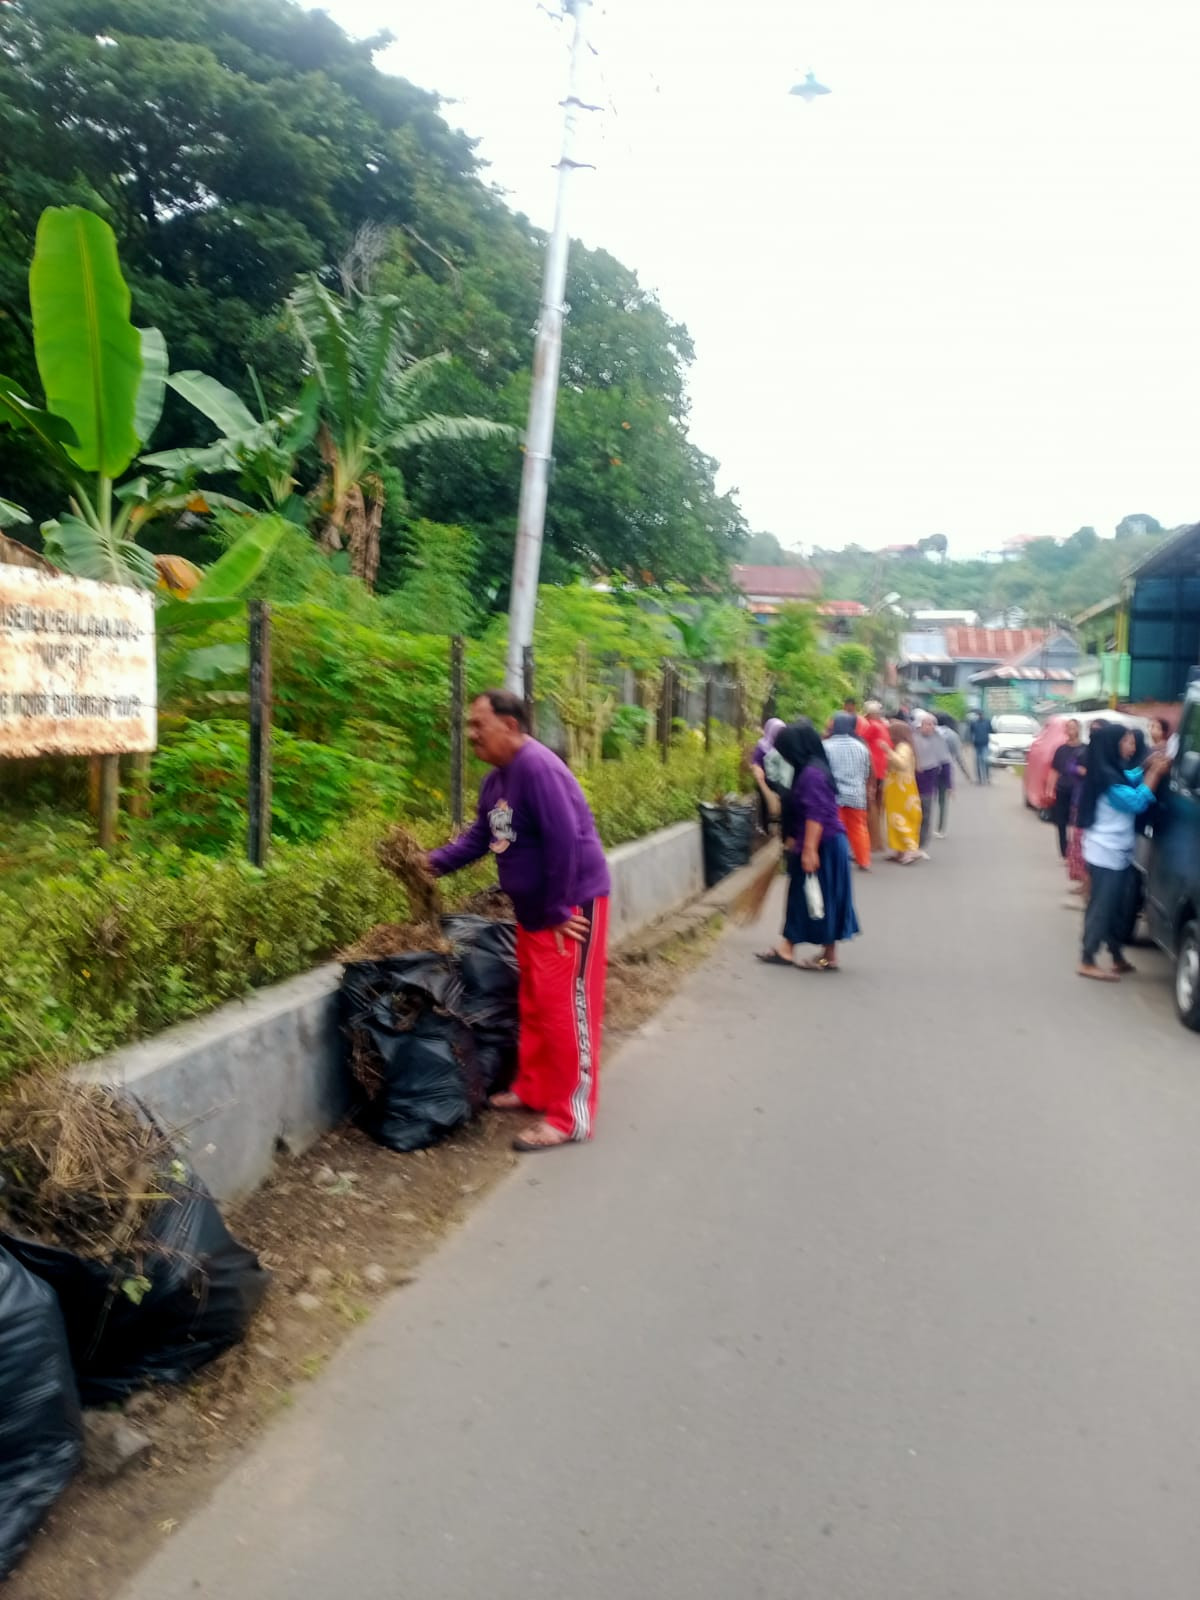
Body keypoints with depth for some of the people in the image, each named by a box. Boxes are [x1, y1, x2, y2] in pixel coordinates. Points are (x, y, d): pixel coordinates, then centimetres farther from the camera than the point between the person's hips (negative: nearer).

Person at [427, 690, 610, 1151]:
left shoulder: (536, 768, -25)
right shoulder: (496, 780, 8)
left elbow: (563, 842, -28)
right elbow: (480, 835, 14)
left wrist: (558, 911, -22)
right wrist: (437, 862, -1)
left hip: (571, 905, -10)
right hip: (533, 908, 10)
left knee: (564, 1008, -5)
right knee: (533, 1004, 19)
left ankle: (570, 1117, 2)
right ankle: (532, 1089, 34)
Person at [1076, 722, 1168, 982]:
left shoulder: (1113, 773, 12)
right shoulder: (1107, 777, -20)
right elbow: (1136, 802, -21)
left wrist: (1150, 768, 3)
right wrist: (1155, 773, -18)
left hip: (1116, 851, 10)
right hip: (1106, 853, -10)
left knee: (1117, 908, 15)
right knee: (1102, 907, -4)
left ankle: (1117, 958, 23)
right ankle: (1087, 962, 2)